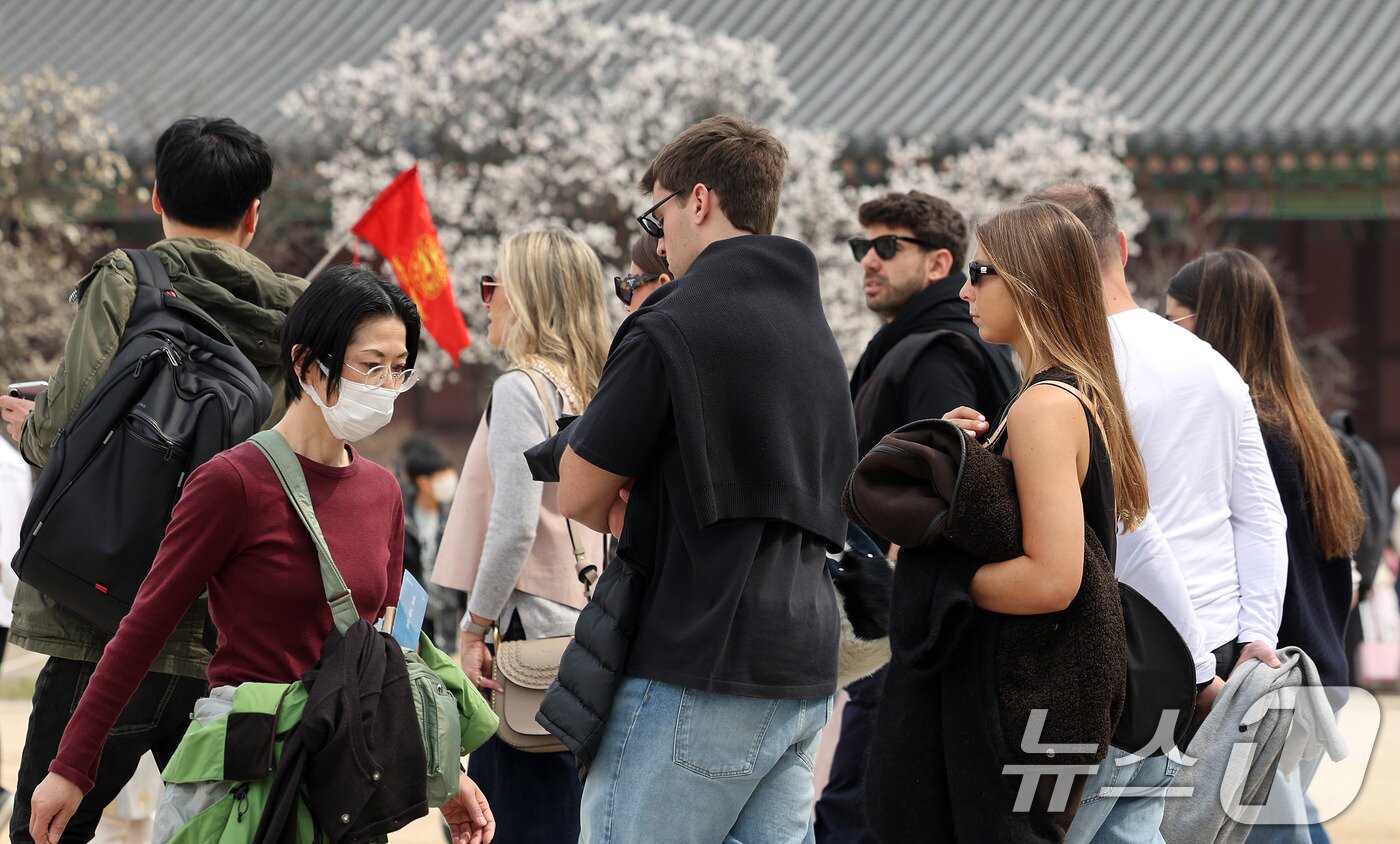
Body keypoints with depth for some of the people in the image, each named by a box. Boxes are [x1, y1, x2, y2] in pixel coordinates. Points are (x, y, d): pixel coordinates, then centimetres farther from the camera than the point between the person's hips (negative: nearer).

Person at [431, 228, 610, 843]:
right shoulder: (591, 391, 14)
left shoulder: (521, 387, -10)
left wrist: (474, 629, -11)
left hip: (534, 623, -8)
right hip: (586, 624, 8)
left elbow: (514, 525, -18)